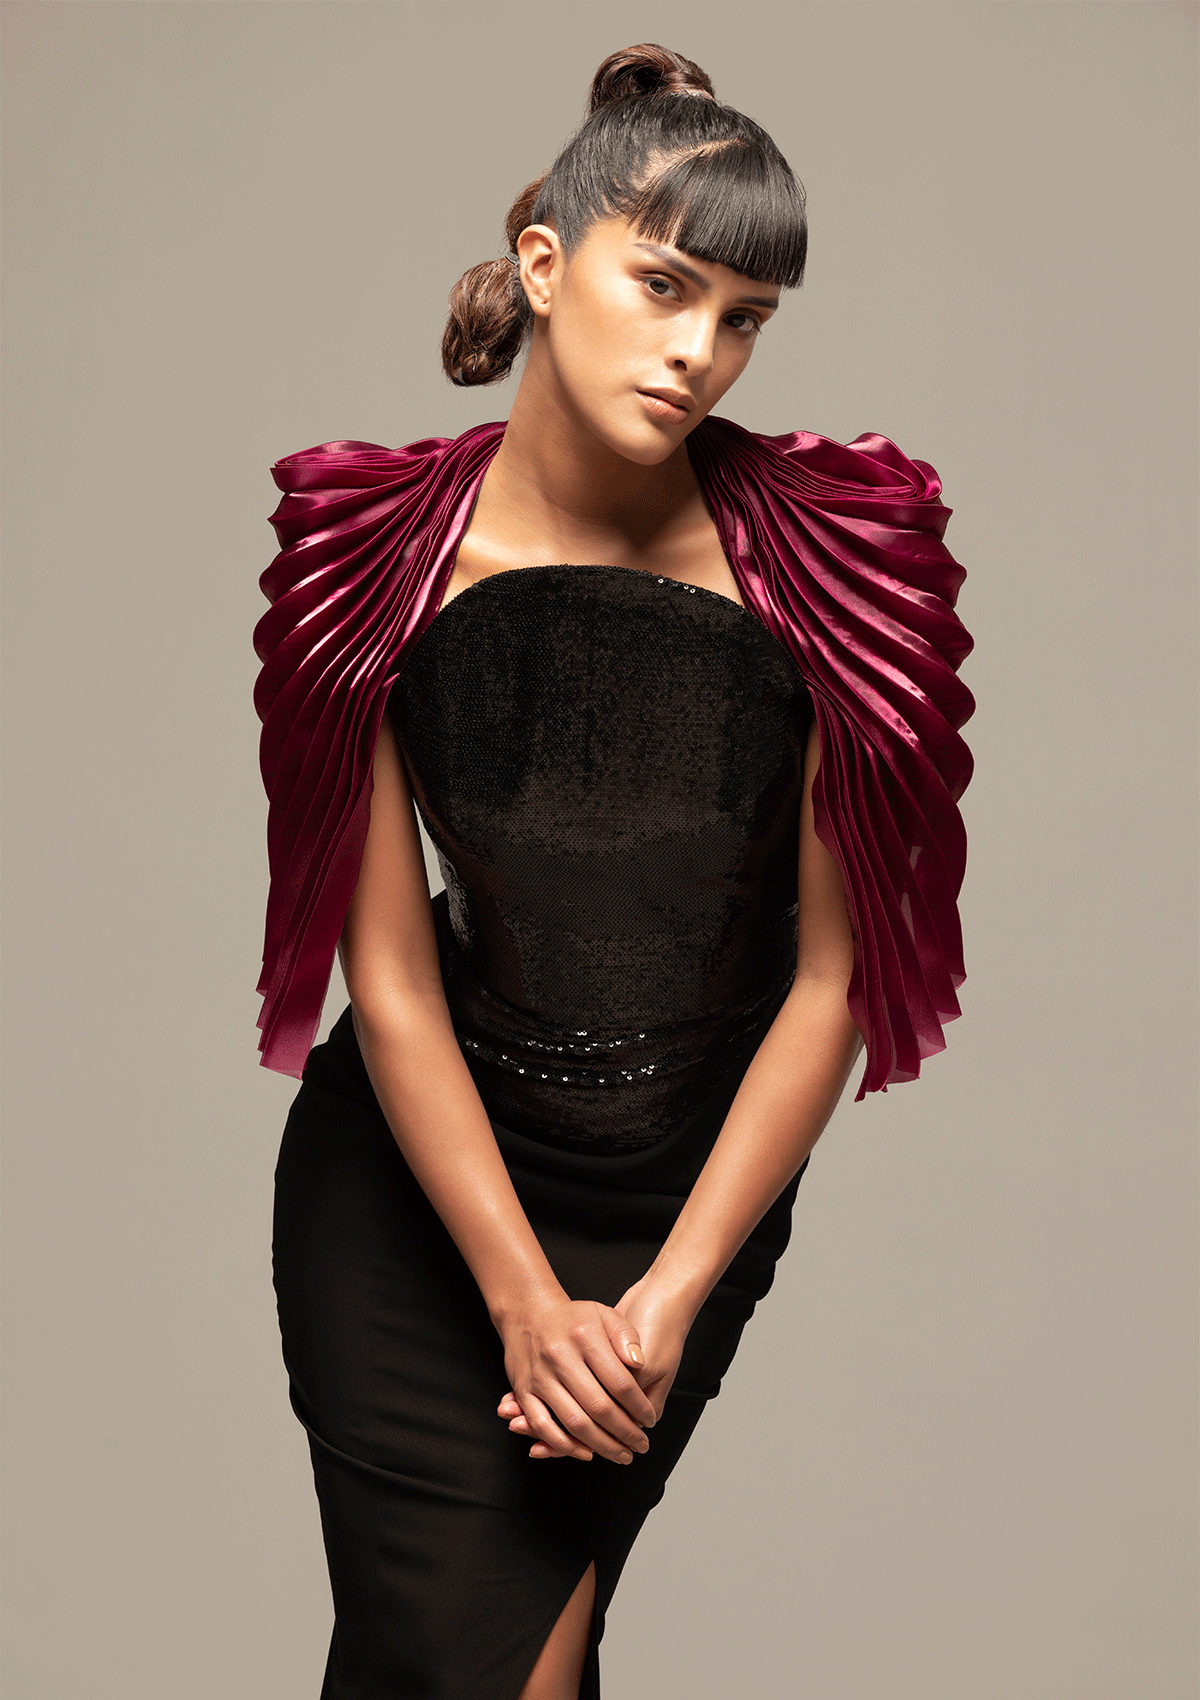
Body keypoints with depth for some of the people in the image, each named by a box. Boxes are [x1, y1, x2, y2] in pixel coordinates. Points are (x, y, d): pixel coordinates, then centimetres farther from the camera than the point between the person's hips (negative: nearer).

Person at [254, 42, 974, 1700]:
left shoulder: (824, 556, -13)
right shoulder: (386, 558, -12)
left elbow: (833, 972, -10)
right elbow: (390, 976, -11)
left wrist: (672, 1298, -11)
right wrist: (526, 1300, -14)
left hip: (704, 1181, 0)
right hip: (415, 1173, 0)